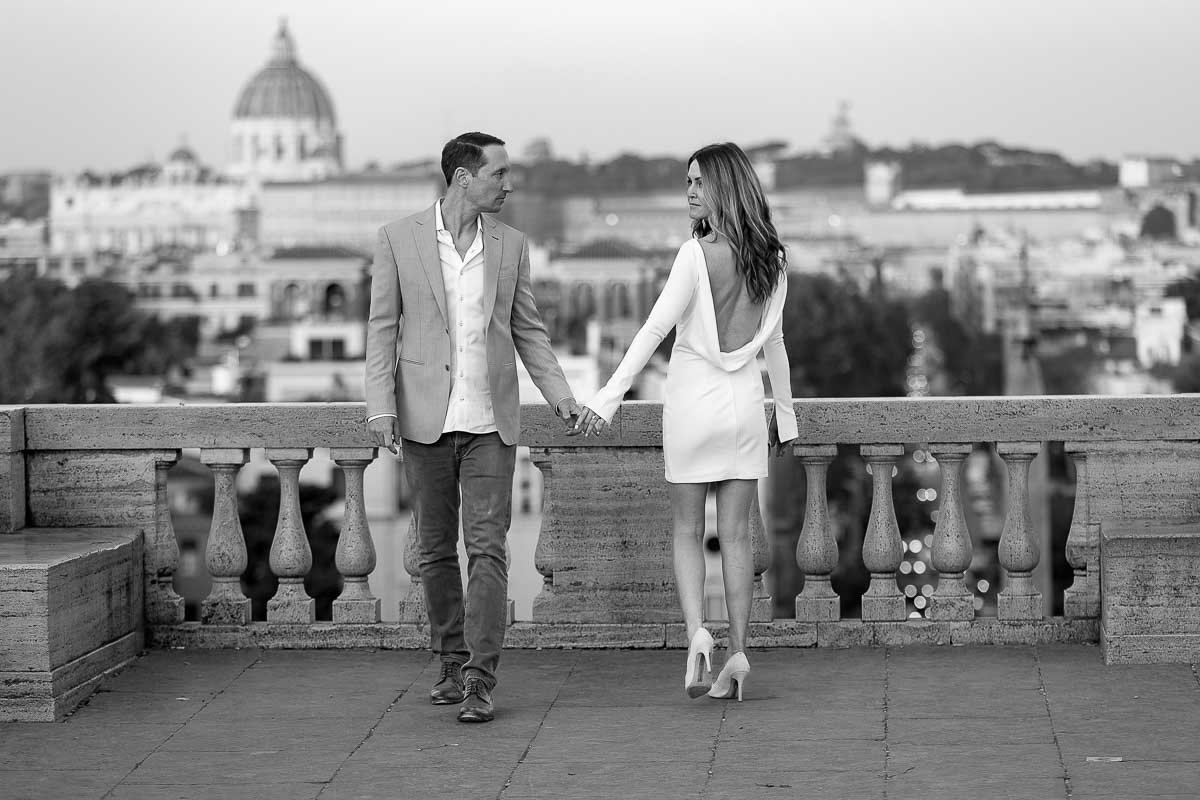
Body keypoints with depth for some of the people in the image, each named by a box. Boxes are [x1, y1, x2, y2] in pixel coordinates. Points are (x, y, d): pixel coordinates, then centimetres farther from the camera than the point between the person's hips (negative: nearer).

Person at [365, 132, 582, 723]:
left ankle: (480, 679, -7)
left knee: (487, 547, -7)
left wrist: (560, 395, 1)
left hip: (491, 421, 1)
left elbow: (527, 329, 12)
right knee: (436, 549, 8)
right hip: (426, 419, -1)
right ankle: (452, 663, 22)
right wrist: (380, 407, -10)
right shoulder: (398, 239, -1)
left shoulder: (510, 244, 6)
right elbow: (382, 329, -1)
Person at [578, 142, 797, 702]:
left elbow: (655, 329, -18)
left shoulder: (697, 255, -15)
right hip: (745, 402, 4)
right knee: (736, 535, 8)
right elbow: (773, 342, 10)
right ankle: (737, 654, 6)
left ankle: (697, 631, -11)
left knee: (687, 532, 8)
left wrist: (609, 396, -16)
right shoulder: (770, 259, 2)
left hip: (693, 400, -4)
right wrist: (785, 413, 19)